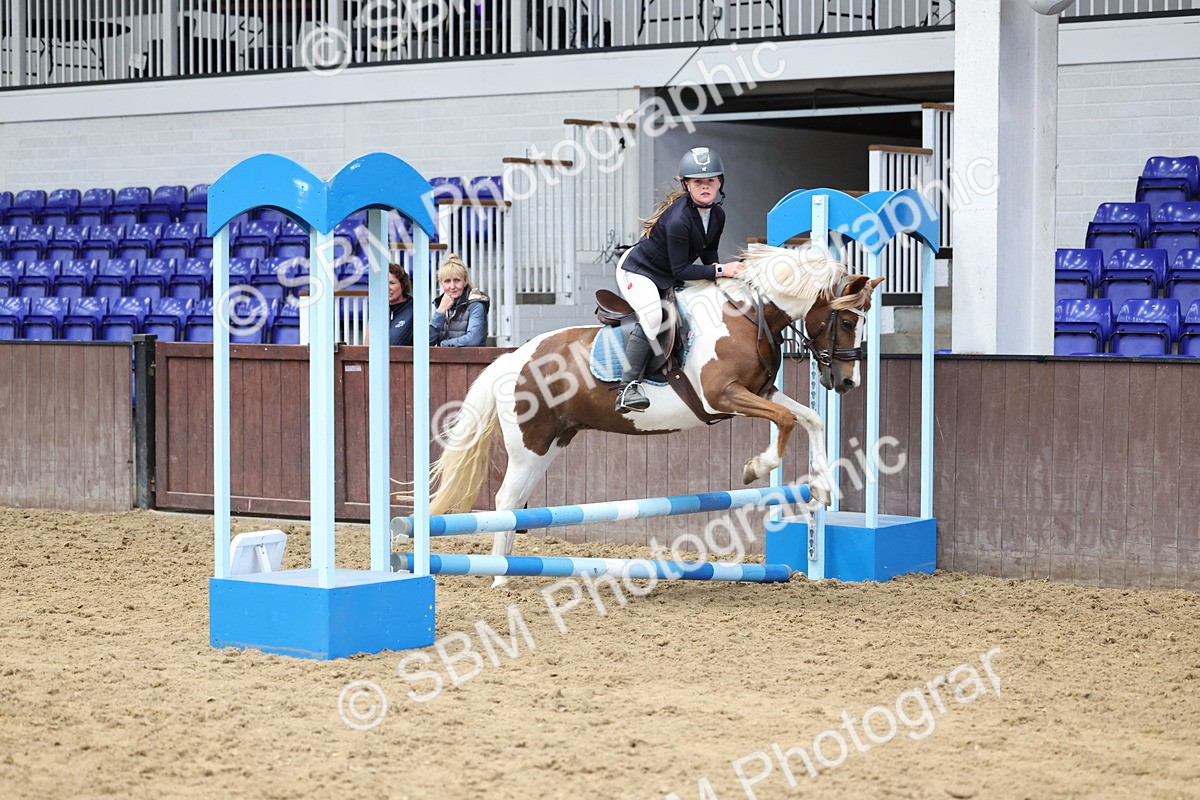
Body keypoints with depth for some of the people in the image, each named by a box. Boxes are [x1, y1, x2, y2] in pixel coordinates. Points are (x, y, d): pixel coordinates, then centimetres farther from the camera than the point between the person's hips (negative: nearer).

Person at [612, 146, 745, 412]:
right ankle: (628, 386, -27)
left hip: (667, 278, 10)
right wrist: (719, 271, -31)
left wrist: (716, 272, -14)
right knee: (651, 319, -30)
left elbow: (708, 253, 7)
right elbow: (680, 270, -31)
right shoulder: (679, 220, -33)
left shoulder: (717, 215, -7)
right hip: (637, 271, -10)